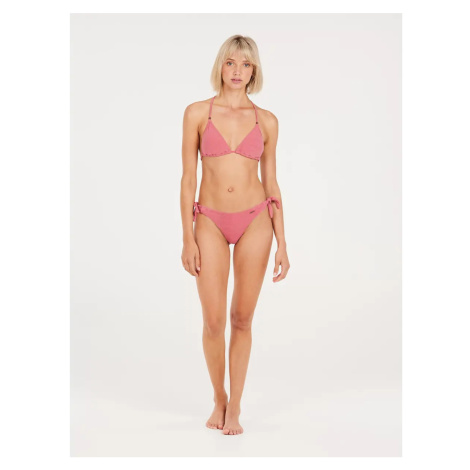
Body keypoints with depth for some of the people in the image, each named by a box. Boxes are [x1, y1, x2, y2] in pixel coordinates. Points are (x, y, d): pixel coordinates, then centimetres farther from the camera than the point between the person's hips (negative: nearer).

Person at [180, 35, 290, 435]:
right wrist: (188, 239, -6)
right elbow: (188, 178, -1)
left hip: (255, 222, 1)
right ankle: (219, 399, 24)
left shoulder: (266, 121, 4)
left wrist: (282, 244, 2)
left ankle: (235, 407, 21)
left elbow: (272, 183, 6)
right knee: (214, 321, -1)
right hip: (211, 223, -1)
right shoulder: (197, 112, 0)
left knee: (242, 319, 5)